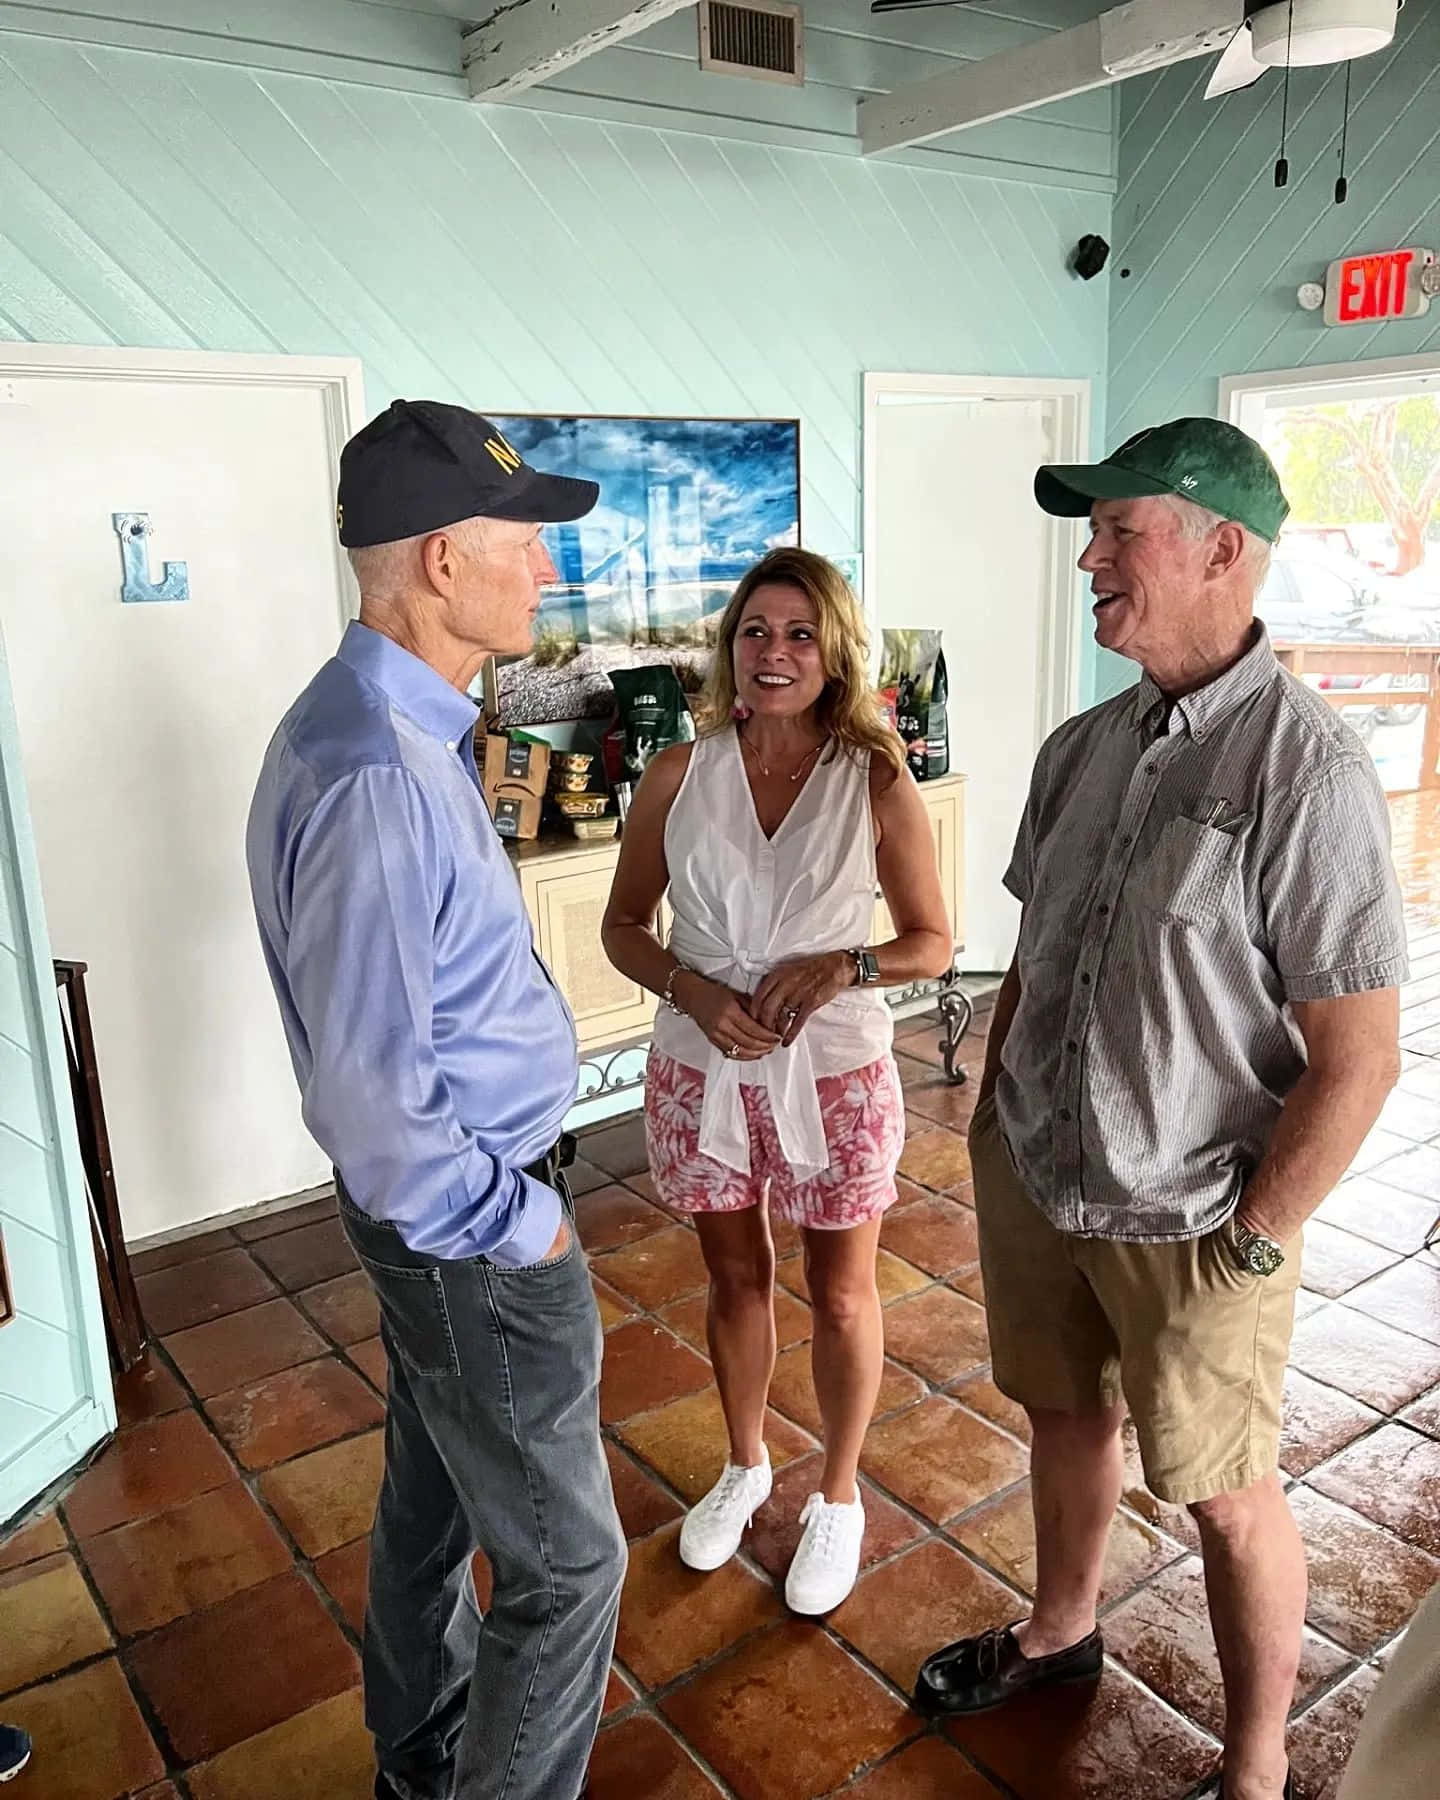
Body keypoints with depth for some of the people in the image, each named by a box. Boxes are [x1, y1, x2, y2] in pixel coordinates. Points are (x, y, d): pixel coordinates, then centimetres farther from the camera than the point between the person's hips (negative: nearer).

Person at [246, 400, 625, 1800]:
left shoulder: (379, 724, 3)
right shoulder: (379, 780, -30)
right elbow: (372, 1098, -30)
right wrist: (517, 1223, -15)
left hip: (441, 1201, 10)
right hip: (468, 1229, -10)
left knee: (430, 1501, 27)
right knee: (565, 1564, 8)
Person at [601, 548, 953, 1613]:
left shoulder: (876, 781, -9)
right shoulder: (679, 775, -5)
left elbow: (933, 943, -3)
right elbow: (624, 926, 2)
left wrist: (840, 967, -22)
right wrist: (693, 991, -16)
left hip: (834, 1074, -2)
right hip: (704, 1071, 2)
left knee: (842, 1298, 14)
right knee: (736, 1278, 21)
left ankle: (838, 1498, 39)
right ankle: (746, 1468, 46)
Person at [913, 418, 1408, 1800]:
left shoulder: (1306, 769, -20)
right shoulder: (1082, 748, 1)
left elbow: (1357, 1057, -18)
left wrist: (1251, 1244, -14)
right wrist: (991, 1116, 10)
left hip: (1187, 1221, -6)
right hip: (1031, 1178, 6)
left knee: (1225, 1497, 13)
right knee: (1064, 1414, 25)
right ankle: (1060, 1632, 51)